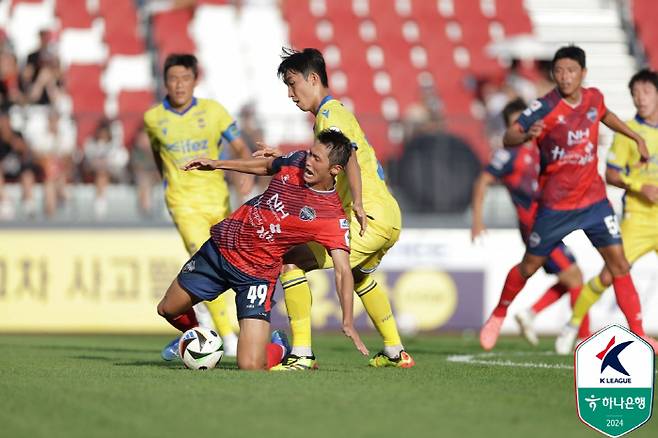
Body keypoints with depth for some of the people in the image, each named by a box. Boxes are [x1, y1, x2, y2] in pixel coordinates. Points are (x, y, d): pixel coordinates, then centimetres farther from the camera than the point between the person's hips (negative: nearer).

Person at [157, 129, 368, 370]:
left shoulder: (334, 218, -21)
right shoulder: (296, 160, -6)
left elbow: (343, 271, -26)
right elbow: (266, 166, 16)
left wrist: (348, 323, -37)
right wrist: (217, 164, 15)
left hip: (257, 275, -5)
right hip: (220, 246, 5)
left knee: (251, 366, -15)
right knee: (167, 310, 18)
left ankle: (279, 351, 21)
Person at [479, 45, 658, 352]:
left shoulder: (593, 98, -1)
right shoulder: (546, 107, -18)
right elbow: (508, 138, -27)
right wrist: (527, 135, -48)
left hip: (593, 199, 4)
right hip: (555, 205, -3)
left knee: (618, 262, -5)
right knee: (530, 266, 7)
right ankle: (498, 316, 33)